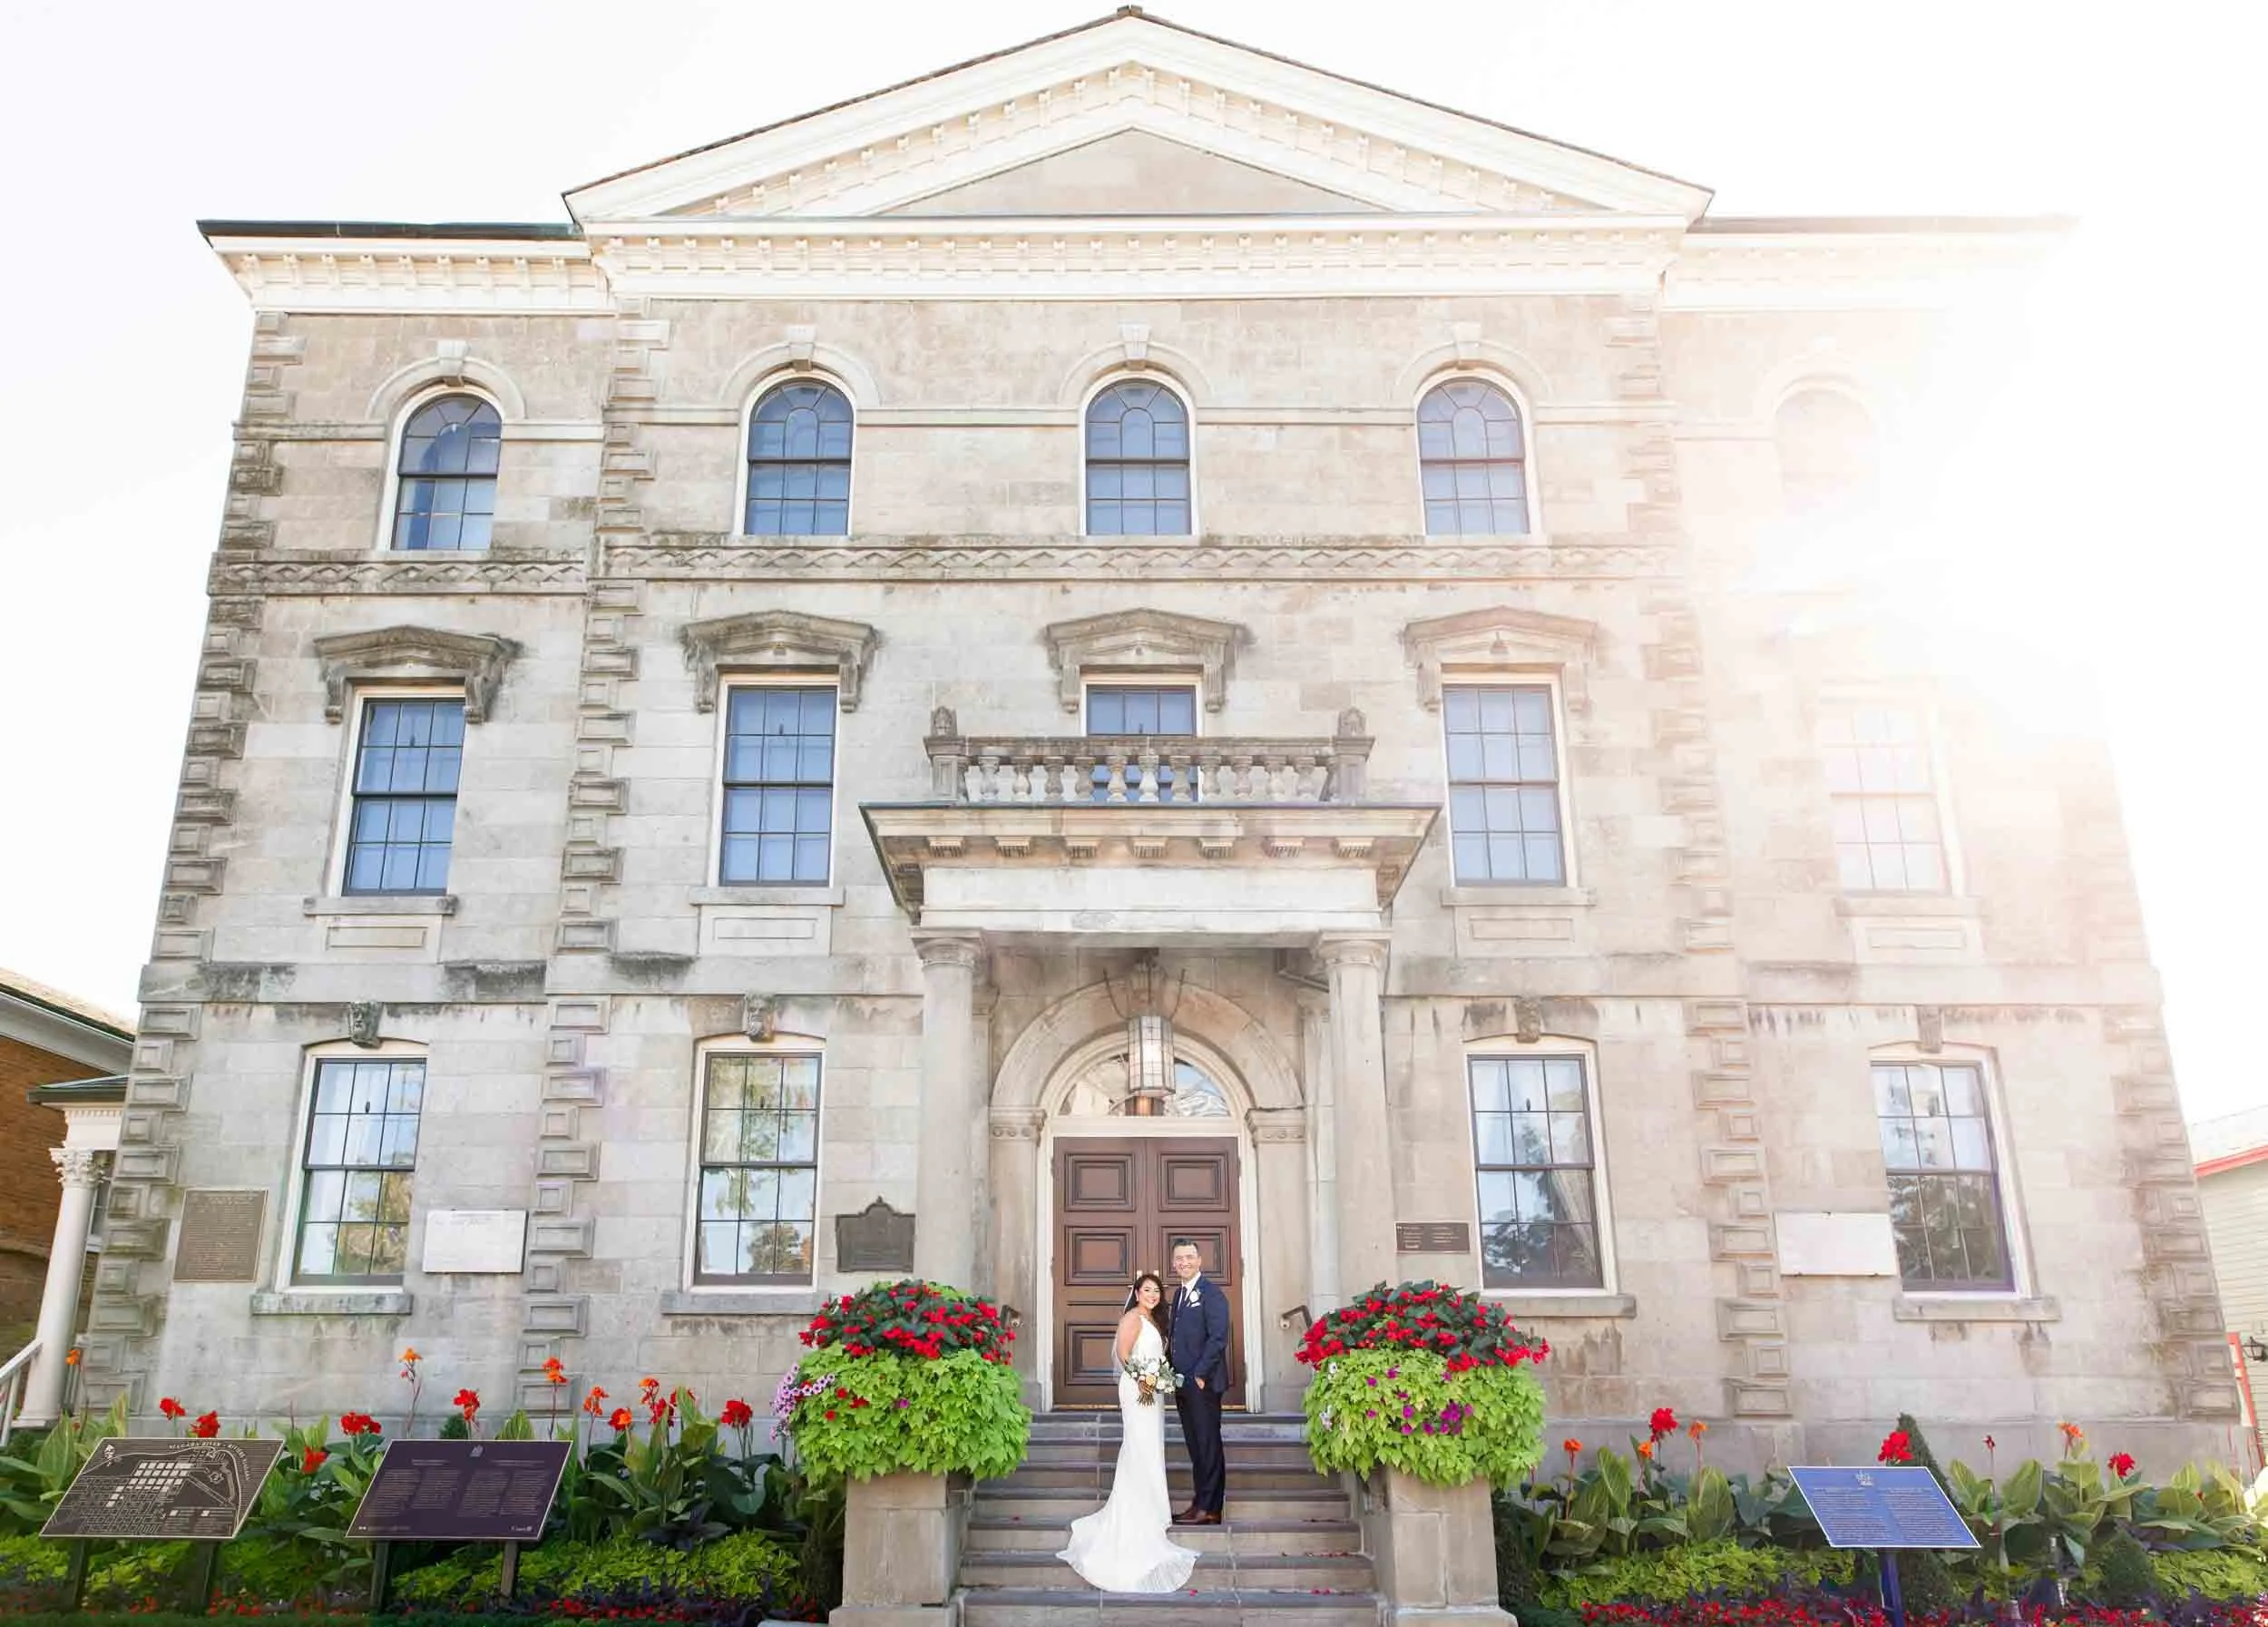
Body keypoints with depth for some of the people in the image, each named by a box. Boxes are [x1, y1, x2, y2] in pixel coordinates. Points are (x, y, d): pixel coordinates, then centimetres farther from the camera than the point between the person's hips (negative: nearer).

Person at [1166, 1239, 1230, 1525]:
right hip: (1183, 1383, 8)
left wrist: (1200, 1374, -18)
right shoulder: (1179, 1294, 15)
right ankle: (1200, 1500, 19)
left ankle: (1209, 1509, 4)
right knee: (1194, 1444, 12)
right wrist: (1173, 1373, 8)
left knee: (1208, 1443, -1)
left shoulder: (1212, 1295, -10)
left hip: (1203, 1382, -8)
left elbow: (1218, 1338, -16)